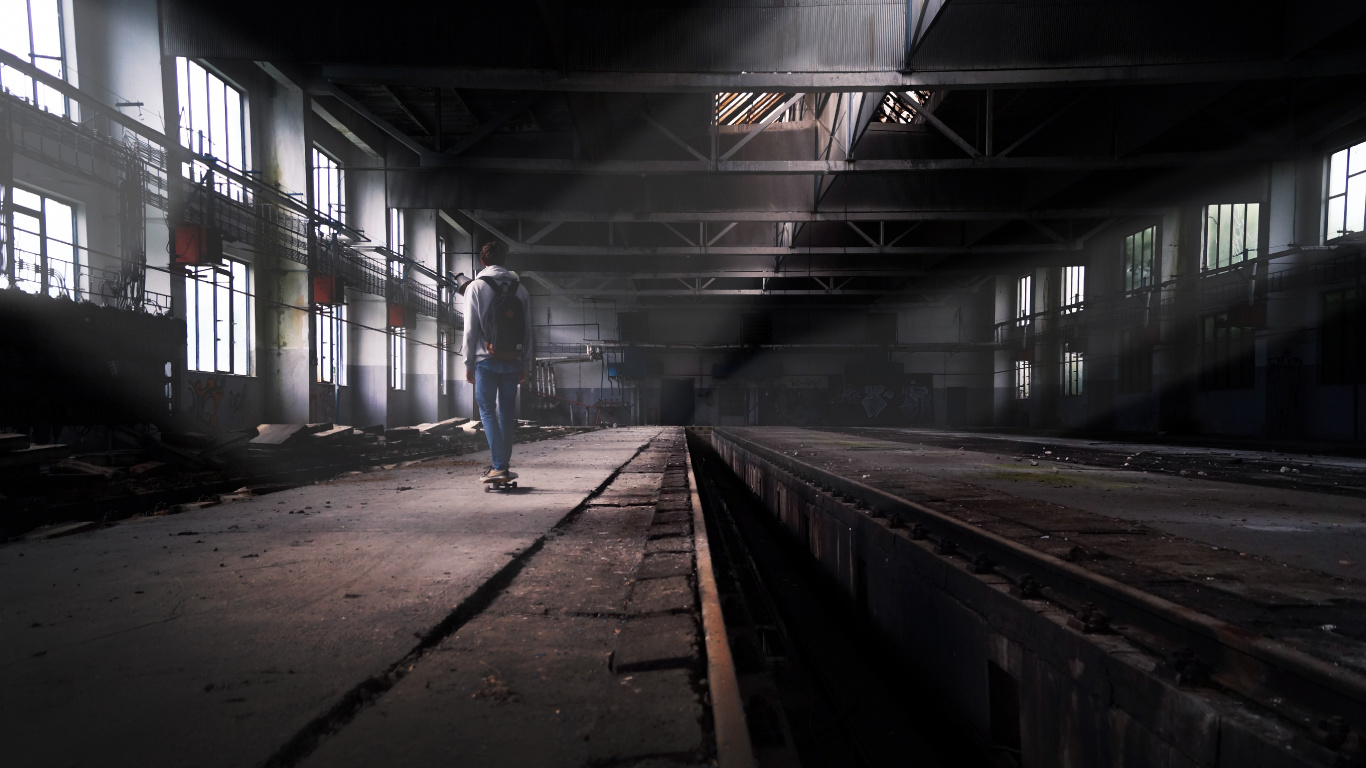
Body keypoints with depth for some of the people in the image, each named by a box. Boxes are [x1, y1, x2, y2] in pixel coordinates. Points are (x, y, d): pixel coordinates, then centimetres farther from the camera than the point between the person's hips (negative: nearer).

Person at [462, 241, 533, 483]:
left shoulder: (476, 287, -1)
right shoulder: (520, 289, 9)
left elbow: (470, 329, -4)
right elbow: (527, 331, 8)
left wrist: (469, 364, 1)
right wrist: (524, 365, 12)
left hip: (486, 360, -3)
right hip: (512, 361, 3)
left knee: (488, 412, 0)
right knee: (507, 413, 10)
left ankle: (499, 466, -10)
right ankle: (502, 465, 16)